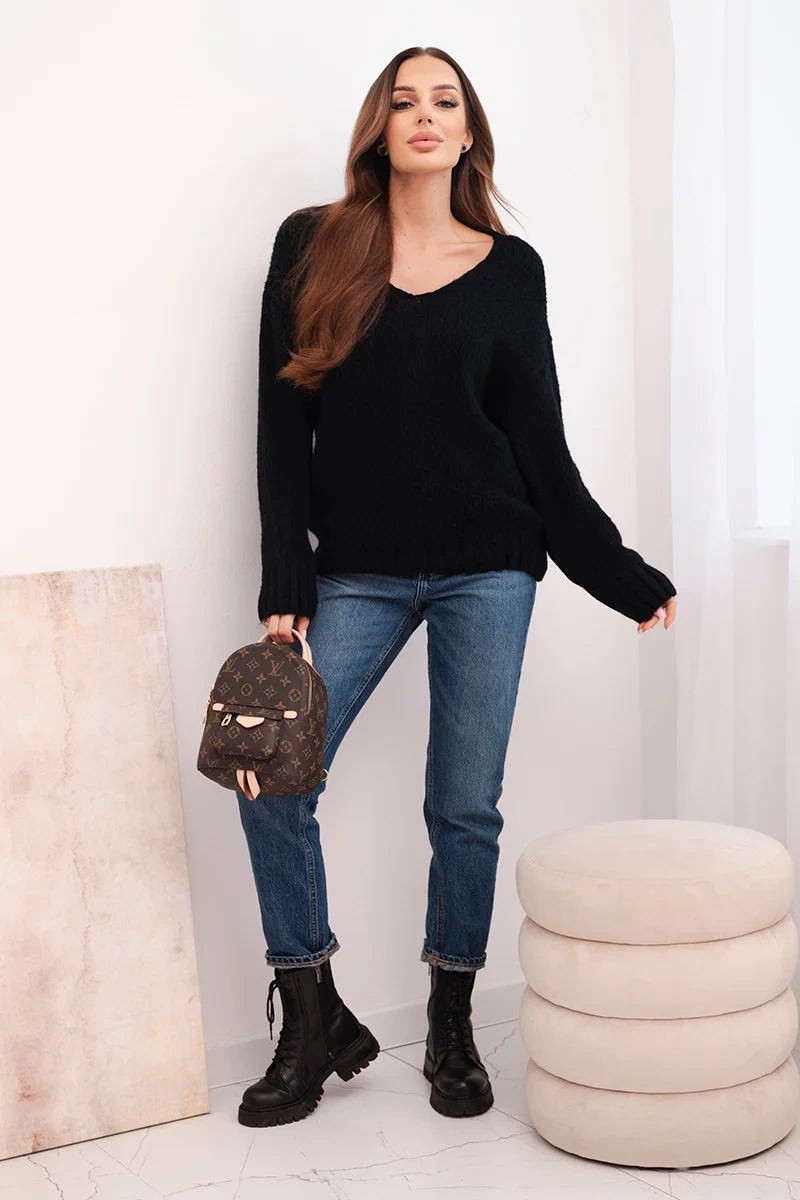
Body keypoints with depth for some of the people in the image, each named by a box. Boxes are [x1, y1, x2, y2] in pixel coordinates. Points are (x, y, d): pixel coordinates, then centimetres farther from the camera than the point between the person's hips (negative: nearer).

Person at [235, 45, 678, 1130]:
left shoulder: (509, 269, 6)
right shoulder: (312, 246, 6)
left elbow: (541, 442, 8)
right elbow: (284, 426, 2)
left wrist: (622, 575, 5)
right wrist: (285, 585, -4)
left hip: (486, 569, 0)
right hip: (357, 571, 1)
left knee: (466, 804, 4)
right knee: (270, 778, -8)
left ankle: (452, 1030, 22)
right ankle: (317, 1024, 11)